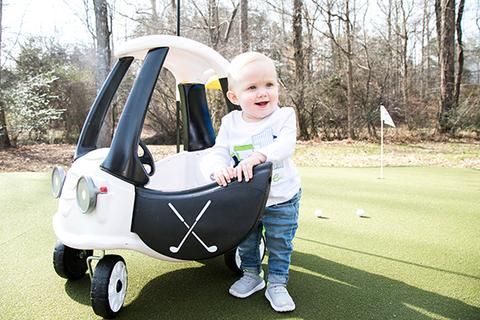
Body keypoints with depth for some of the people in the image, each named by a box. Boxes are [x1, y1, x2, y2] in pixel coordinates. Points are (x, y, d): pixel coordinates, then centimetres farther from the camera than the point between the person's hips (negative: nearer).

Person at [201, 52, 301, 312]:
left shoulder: (284, 116, -16)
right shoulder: (230, 123, -10)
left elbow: (286, 144, -33)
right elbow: (218, 152, -15)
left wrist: (259, 155, -52)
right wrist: (218, 168, -39)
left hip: (282, 200, -2)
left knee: (280, 245, 12)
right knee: (246, 241, 21)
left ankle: (277, 284, 32)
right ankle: (251, 274, 44)